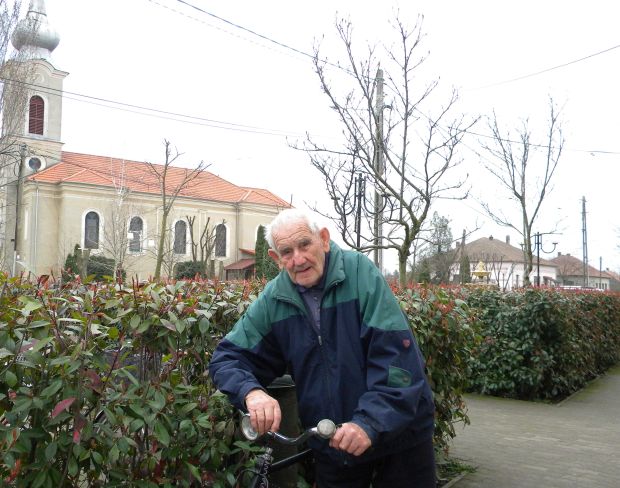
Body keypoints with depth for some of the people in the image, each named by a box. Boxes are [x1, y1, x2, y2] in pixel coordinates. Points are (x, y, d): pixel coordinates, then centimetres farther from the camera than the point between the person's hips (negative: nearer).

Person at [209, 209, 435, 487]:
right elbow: (227, 358, -2)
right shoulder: (273, 302, -6)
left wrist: (369, 423, -29)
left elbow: (396, 354, -22)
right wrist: (251, 392, -22)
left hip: (400, 430, -3)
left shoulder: (359, 273, -18)